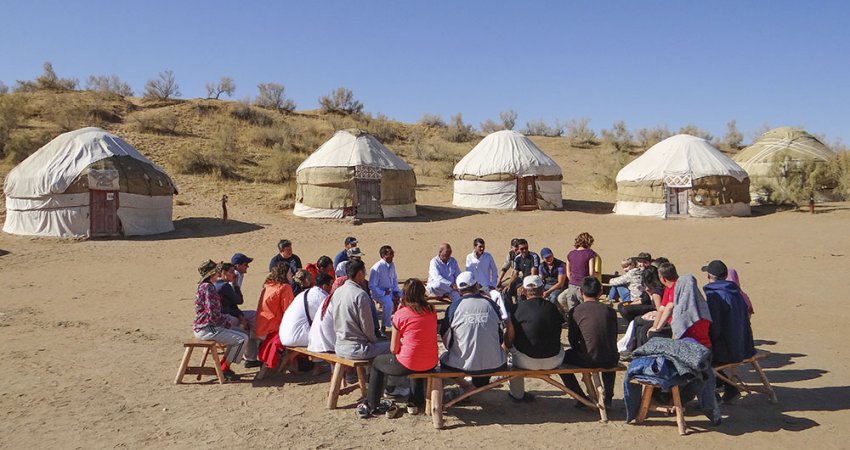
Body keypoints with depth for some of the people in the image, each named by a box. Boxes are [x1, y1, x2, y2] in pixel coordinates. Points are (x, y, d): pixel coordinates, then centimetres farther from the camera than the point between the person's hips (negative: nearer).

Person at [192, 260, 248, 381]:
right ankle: (224, 369, -3)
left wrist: (225, 323, 15)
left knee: (239, 334, 18)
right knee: (242, 338, -13)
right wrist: (227, 324, -9)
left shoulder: (204, 286, 16)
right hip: (207, 329, -11)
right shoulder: (208, 287, -17)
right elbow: (213, 313, -23)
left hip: (202, 328, 11)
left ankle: (223, 366, 17)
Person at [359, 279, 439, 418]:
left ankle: (370, 406, 32)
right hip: (431, 364, 5)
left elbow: (393, 349, -7)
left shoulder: (401, 314, -12)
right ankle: (416, 402, 43)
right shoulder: (432, 311, 1)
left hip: (407, 365, -5)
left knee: (377, 362, 24)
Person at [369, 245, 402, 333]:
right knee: (389, 303, -34)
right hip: (379, 293, -8)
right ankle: (385, 326, -19)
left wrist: (396, 292, 1)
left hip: (391, 291, 8)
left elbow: (395, 280, 16)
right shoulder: (377, 268, -21)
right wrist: (384, 293, -23)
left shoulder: (392, 265, 3)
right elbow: (372, 286, -18)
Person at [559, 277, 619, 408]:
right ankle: (608, 397, 34)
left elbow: (572, 340, 0)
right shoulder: (610, 311, 5)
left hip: (588, 360, -4)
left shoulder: (576, 311, -5)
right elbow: (614, 337, 14)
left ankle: (582, 399, 19)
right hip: (610, 360, 4)